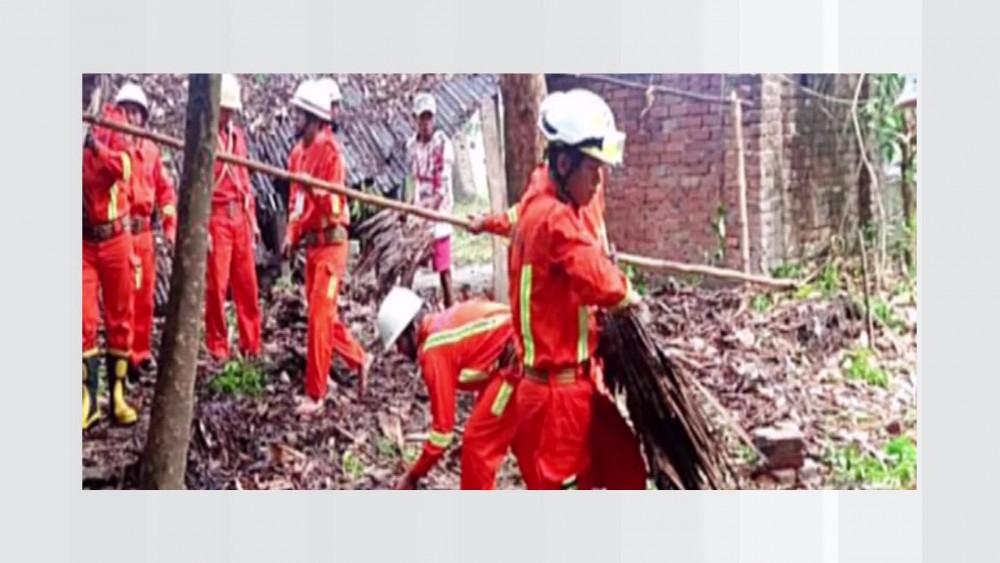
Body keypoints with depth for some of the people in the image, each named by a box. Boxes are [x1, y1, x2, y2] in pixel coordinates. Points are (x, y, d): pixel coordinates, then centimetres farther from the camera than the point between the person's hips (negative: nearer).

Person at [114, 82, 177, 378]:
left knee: (145, 296, 12)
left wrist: (170, 226, 10)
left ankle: (141, 352, 24)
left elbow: (165, 190, 15)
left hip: (144, 231, 5)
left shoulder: (150, 149, 10)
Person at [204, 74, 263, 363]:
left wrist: (253, 219, 16)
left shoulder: (237, 135, 14)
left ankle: (251, 346, 15)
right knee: (216, 285, -2)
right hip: (216, 217, -6)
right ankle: (218, 348, 6)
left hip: (241, 217, 6)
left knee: (247, 285, 8)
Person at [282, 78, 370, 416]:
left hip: (330, 242, -8)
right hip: (311, 242, 8)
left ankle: (315, 394, -3)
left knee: (320, 316, -8)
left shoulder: (330, 151, -15)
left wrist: (314, 188, -35)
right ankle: (359, 359, 34)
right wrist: (291, 235, 9)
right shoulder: (298, 152, 10)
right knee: (320, 314, 15)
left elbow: (333, 205, -18)